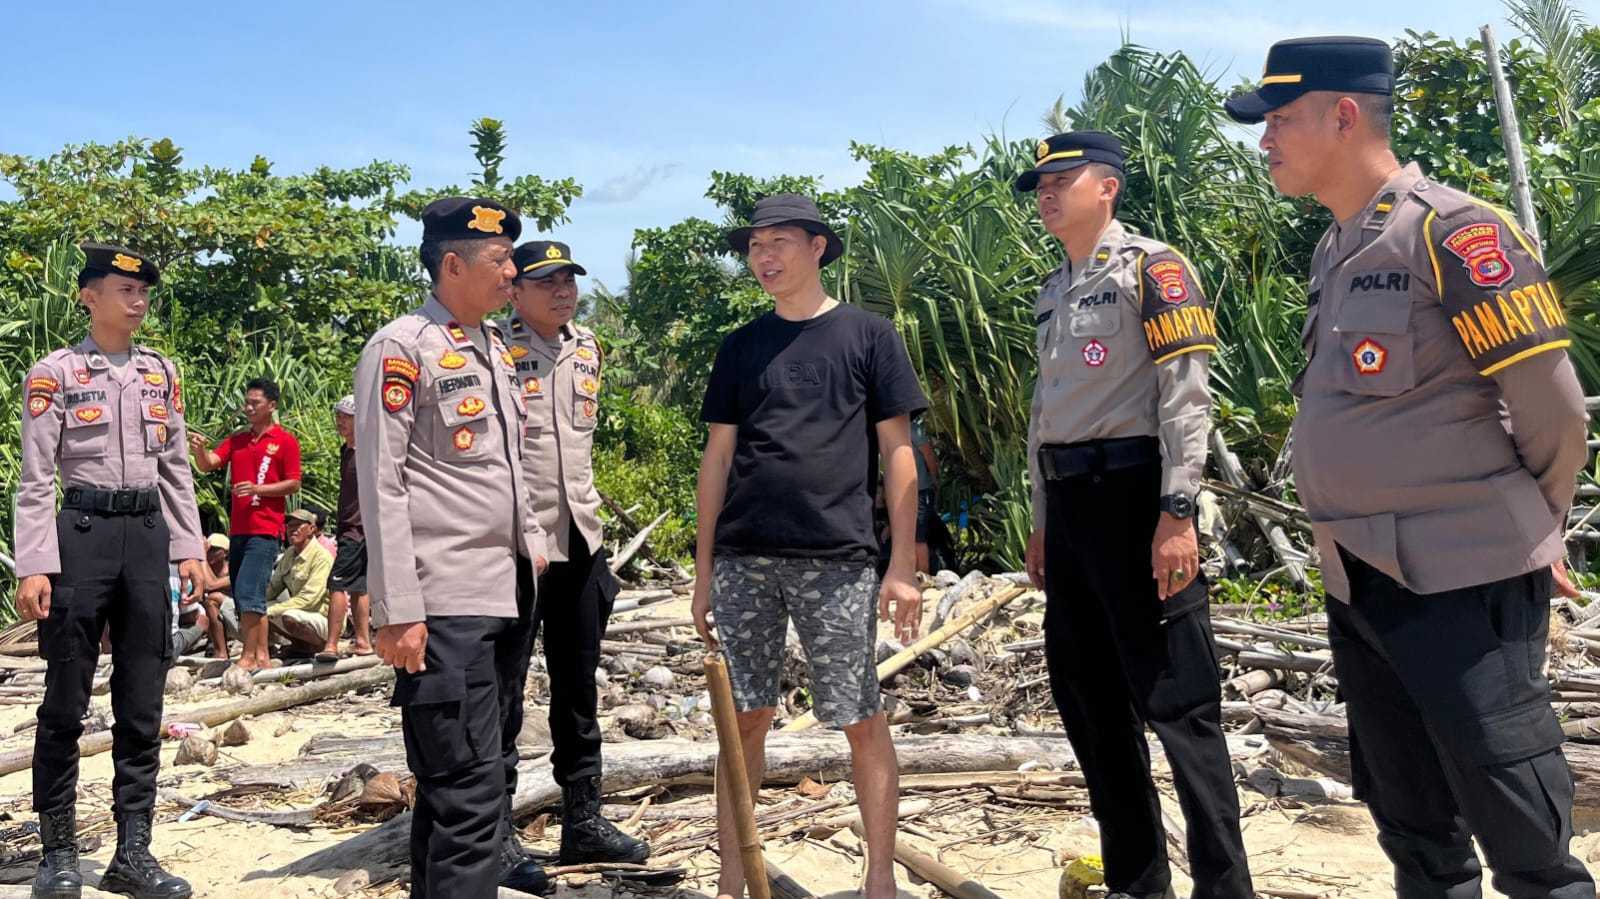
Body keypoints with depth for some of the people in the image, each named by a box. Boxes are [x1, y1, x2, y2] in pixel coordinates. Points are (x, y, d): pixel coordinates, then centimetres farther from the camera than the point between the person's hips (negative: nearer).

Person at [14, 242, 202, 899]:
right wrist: (33, 566, -11)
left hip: (148, 536, 4)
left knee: (142, 704, 5)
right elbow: (35, 479, -4)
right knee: (65, 702, 3)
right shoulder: (54, 373, -1)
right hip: (82, 534, -4)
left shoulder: (161, 372, 12)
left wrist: (189, 547, 7)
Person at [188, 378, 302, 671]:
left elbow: (293, 485, -4)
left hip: (266, 529, -7)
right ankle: (262, 656, 16)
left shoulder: (286, 441, -1)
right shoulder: (236, 440, 16)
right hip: (238, 529, 7)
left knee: (248, 592, -13)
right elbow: (208, 464, 4)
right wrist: (199, 450, -18)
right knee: (249, 597, 9)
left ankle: (248, 657, -8)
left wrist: (257, 489, -16)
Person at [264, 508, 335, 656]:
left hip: (326, 617, -8)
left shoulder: (322, 557, -18)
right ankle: (300, 645, 6)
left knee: (290, 617, -33)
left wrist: (270, 610, -25)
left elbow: (308, 598, -25)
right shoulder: (289, 554, 7)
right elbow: (273, 587, 10)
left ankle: (320, 646, -6)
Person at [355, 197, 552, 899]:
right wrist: (397, 611, -16)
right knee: (469, 783, -8)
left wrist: (531, 542, 19)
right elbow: (381, 485, -13)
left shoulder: (495, 349, 17)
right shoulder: (402, 348, -8)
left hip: (508, 591, 8)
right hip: (446, 603, -8)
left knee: (488, 767, 16)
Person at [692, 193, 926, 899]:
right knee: (744, 720, 7)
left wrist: (902, 565, -4)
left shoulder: (867, 336, 4)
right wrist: (704, 567, 9)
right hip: (744, 560, 3)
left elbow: (897, 452, 2)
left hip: (838, 561, -3)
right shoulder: (741, 347, 13)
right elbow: (718, 457, 13)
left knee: (862, 723, 2)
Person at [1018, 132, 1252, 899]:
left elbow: (1186, 395, -13)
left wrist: (1177, 513, -21)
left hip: (1132, 492, -8)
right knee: (1084, 692, 12)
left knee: (1176, 700, -5)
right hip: (1067, 500, 9)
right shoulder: (1052, 291, 19)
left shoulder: (1152, 268, -5)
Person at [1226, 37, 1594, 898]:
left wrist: (1529, 530, 3)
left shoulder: (1453, 231, -13)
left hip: (1465, 584, -8)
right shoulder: (1333, 252, 12)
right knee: (1413, 828, 18)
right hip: (1356, 583, 8)